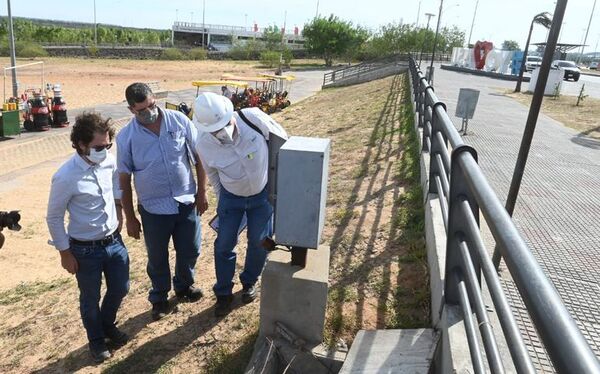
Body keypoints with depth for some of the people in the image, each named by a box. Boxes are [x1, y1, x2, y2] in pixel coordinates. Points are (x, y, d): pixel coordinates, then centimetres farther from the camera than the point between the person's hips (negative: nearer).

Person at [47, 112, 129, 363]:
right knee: (90, 300, 16)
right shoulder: (66, 177, -24)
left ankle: (108, 324, 49)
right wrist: (65, 253, -6)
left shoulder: (109, 161, -9)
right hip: (86, 250, -5)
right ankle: (96, 339, 42)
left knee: (120, 289, 20)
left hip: (114, 241, 5)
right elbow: (54, 218, -12)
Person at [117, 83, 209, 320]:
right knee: (157, 258, 15)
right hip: (154, 209, -1)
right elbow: (124, 180, -3)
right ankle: (159, 298, 40)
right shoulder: (126, 137, -10)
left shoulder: (179, 121, -9)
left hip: (186, 202, 1)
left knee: (190, 251, 17)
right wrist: (130, 217, -1)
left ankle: (184, 286, 46)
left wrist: (202, 192, -1)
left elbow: (198, 157, -1)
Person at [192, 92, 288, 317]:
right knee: (224, 244, 5)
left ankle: (249, 282, 38)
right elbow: (212, 174, -2)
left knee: (259, 242, 10)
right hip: (231, 197, 1)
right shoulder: (204, 145, -23)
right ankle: (223, 293, 28)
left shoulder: (253, 118, -30)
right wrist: (221, 199, 9)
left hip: (263, 193, 0)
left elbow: (281, 139, -12)